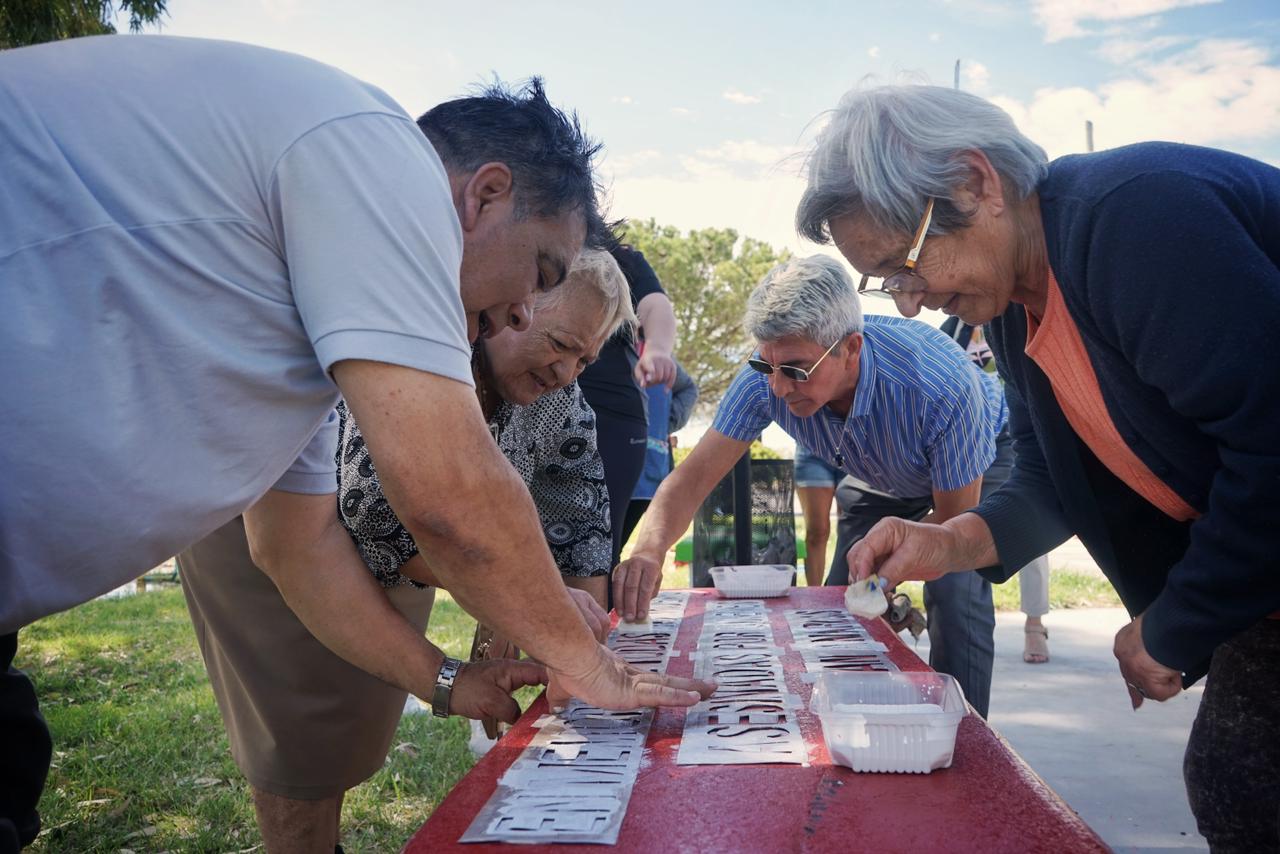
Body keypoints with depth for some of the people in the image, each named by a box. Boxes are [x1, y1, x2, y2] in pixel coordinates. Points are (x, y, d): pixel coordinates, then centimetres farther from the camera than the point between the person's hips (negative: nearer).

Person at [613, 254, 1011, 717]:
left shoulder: (940, 383, -42)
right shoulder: (766, 377, -32)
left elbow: (956, 520, -28)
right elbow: (694, 476, -33)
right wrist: (650, 549, -52)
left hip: (980, 458, -4)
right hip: (889, 482, 4)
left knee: (955, 590, -25)